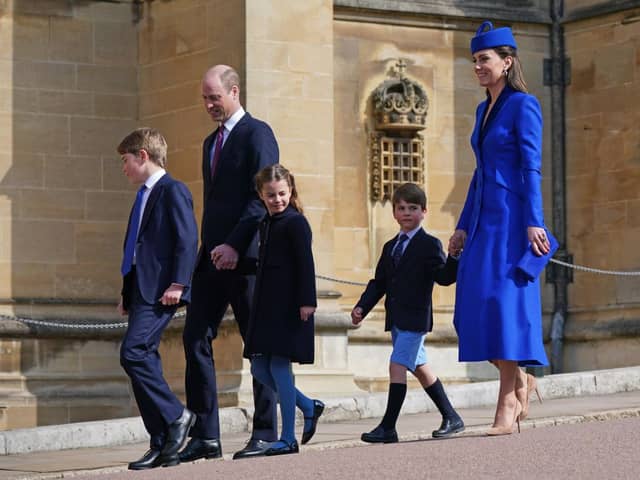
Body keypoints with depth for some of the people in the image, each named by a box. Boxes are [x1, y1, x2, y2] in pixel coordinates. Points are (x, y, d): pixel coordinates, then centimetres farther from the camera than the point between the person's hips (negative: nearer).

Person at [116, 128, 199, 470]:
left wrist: (177, 284, -21)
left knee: (133, 352, -20)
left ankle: (175, 416, -8)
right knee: (144, 359, 5)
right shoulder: (144, 196, 23)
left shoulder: (172, 191, -6)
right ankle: (163, 446, 7)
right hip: (141, 292, 10)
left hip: (160, 291, -10)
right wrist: (127, 294, 21)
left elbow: (187, 239, -14)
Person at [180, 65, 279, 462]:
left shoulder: (257, 133, -5)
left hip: (245, 255, -8)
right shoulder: (212, 142, 20)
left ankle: (266, 434, 6)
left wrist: (234, 245, -20)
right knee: (196, 340, 0)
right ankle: (205, 437, 1)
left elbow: (263, 198, -14)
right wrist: (208, 248, 12)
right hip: (214, 255, 8)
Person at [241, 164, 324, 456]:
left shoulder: (295, 222, -8)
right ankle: (308, 407, 21)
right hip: (266, 306, 9)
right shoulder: (266, 223, 17)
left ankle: (288, 438, -2)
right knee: (259, 369, 6)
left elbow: (305, 264, -14)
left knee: (279, 365, -8)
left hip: (288, 306, -9)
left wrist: (307, 301, -20)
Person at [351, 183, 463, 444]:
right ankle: (451, 418, 27)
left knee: (398, 365, -15)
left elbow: (444, 276, -15)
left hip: (415, 317, -8)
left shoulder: (429, 245, -5)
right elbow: (379, 282, 18)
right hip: (396, 319, 8)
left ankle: (388, 427, -14)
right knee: (419, 368, 15)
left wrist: (454, 257, -33)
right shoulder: (391, 247, 18)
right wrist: (362, 307, 7)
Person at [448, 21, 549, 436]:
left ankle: (508, 404, -9)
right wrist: (464, 226, 18)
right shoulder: (484, 110, 17)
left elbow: (531, 168, -13)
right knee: (475, 310, 3)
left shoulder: (524, 106, -6)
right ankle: (520, 380, 20)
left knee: (505, 302, -10)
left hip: (512, 218, -8)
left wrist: (533, 222, -19)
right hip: (483, 221, 8)